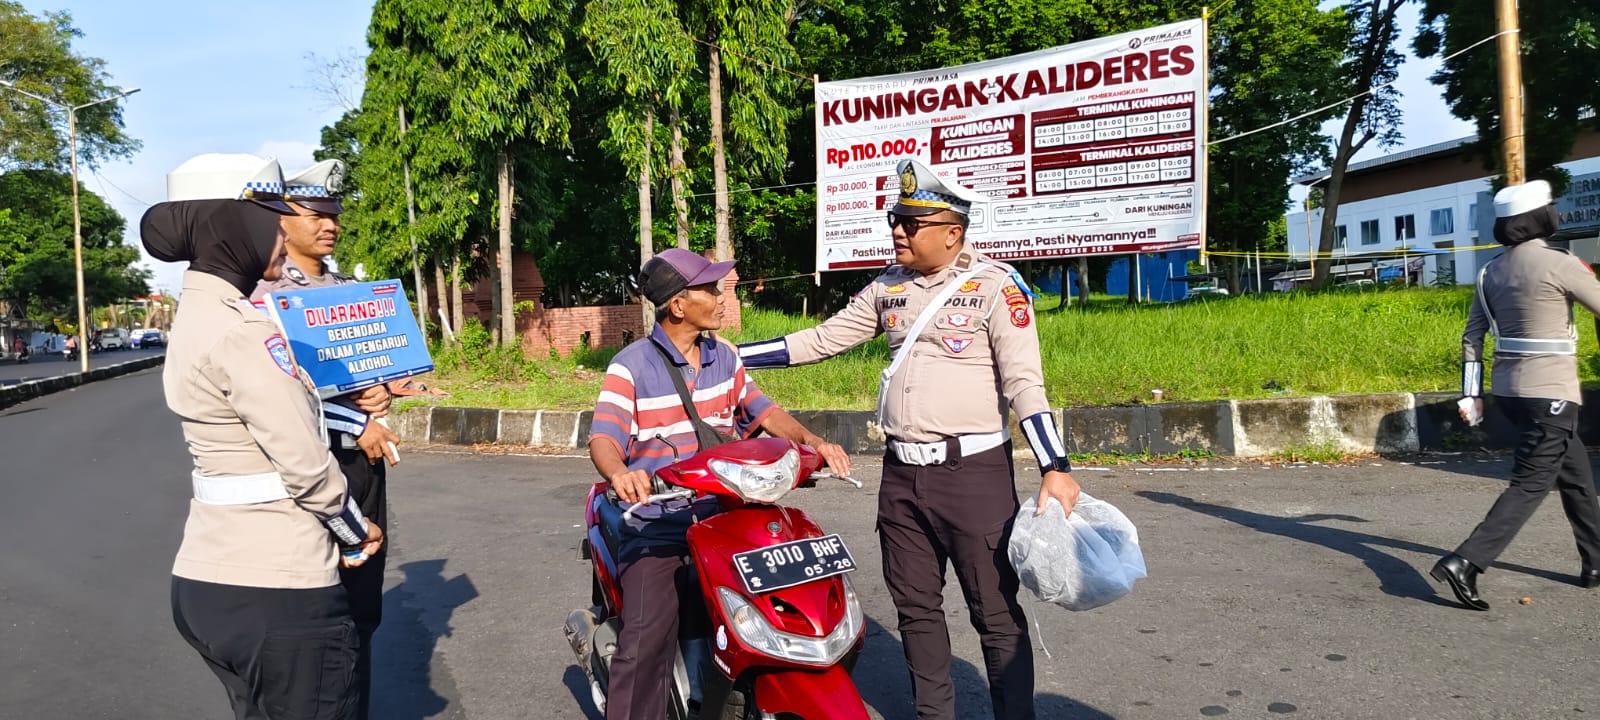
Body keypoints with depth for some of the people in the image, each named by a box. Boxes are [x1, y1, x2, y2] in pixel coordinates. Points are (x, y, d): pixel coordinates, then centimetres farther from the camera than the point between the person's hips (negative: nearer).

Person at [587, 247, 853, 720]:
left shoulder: (724, 358, 12)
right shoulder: (631, 366, -6)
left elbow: (761, 410, 14)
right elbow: (604, 437, -16)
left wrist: (813, 442, -5)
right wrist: (620, 473, -40)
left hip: (722, 515, 5)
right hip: (656, 524, -4)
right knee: (649, 634, -22)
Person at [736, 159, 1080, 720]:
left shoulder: (996, 285, -7)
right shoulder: (887, 287, 10)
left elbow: (1024, 381, -11)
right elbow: (821, 340, 14)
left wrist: (1054, 467, -20)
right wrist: (729, 354, 10)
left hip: (973, 470, -6)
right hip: (901, 474, 6)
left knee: (996, 613, 0)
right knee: (915, 608, 14)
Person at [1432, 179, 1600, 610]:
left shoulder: (1490, 272, 6)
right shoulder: (1559, 263, -13)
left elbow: (1472, 336, 6)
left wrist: (1471, 395, 9)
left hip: (1509, 390, 7)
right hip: (1549, 392, -7)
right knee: (1531, 485, -6)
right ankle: (1464, 563, -17)